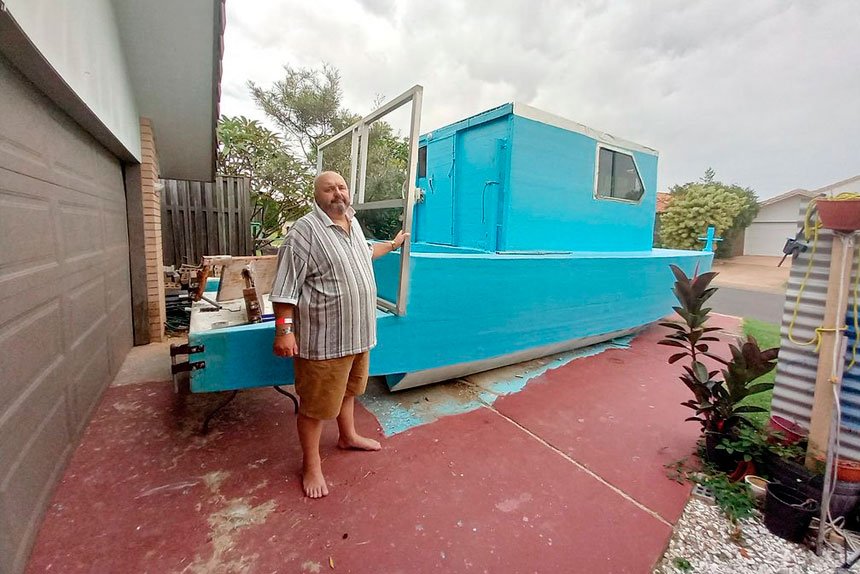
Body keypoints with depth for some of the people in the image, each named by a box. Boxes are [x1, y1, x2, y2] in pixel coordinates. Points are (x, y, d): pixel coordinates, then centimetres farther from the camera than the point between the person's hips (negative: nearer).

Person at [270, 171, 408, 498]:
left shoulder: (353, 223, 10)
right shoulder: (304, 231, -16)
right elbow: (286, 286, -17)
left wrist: (392, 245, 41)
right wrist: (284, 330, -21)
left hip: (357, 332, 8)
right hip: (324, 337, -8)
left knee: (348, 388, 25)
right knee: (316, 403, 8)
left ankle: (348, 437, 47)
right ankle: (311, 465, 28)